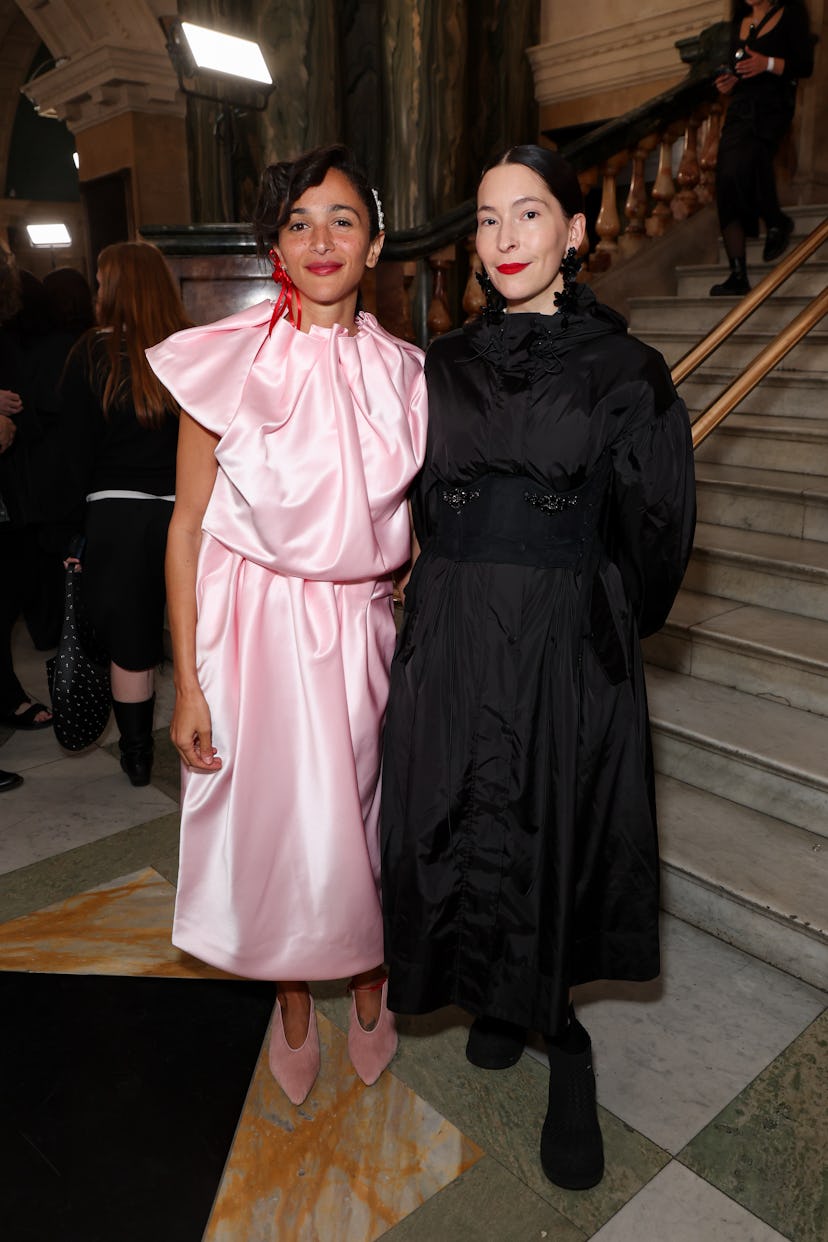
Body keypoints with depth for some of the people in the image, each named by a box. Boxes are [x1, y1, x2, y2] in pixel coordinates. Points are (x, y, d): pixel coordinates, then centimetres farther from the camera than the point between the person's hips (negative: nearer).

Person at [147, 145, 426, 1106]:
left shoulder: (401, 371, 3)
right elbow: (188, 526, -6)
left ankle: (370, 987, 41)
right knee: (273, 819, 11)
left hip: (361, 629, 2)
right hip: (255, 628, -2)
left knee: (363, 817, 13)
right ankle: (293, 1004, 39)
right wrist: (187, 683, -9)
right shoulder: (228, 360, -7)